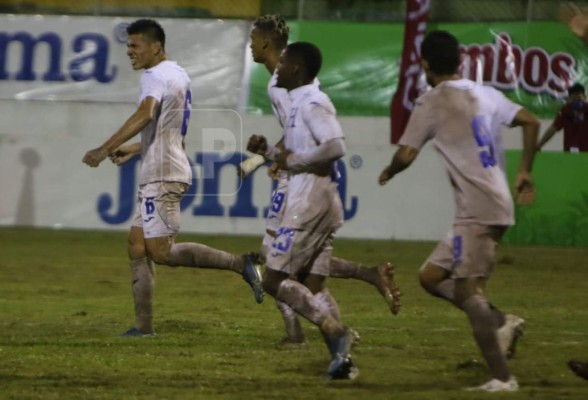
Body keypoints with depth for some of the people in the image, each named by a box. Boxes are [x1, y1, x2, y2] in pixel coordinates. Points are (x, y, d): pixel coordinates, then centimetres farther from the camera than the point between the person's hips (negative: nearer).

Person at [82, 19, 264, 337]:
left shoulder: (155, 76, -12)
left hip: (162, 175, -10)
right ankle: (144, 325, 8)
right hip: (157, 175, 10)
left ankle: (241, 264, -13)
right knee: (137, 246, 10)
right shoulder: (177, 75, 19)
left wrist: (105, 150, -32)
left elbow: (144, 116, -30)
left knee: (160, 251, -12)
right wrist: (132, 150, 30)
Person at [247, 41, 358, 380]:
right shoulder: (302, 103, 18)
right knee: (312, 286, 9)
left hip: (311, 204, -10)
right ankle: (341, 357, 2)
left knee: (274, 280, -9)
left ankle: (336, 331, -16)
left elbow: (336, 147, -25)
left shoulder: (312, 103, -12)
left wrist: (295, 159, -15)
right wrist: (269, 151, 12)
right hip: (322, 204, 10)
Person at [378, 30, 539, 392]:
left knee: (467, 289, -11)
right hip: (499, 204, 8)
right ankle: (500, 321, 4)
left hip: (477, 210, -8)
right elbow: (531, 122, 13)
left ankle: (502, 377, -17)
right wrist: (525, 172, 19)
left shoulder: (433, 103, -7)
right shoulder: (485, 95, 14)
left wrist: (389, 173, 11)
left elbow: (406, 155, -11)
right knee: (431, 276, 15)